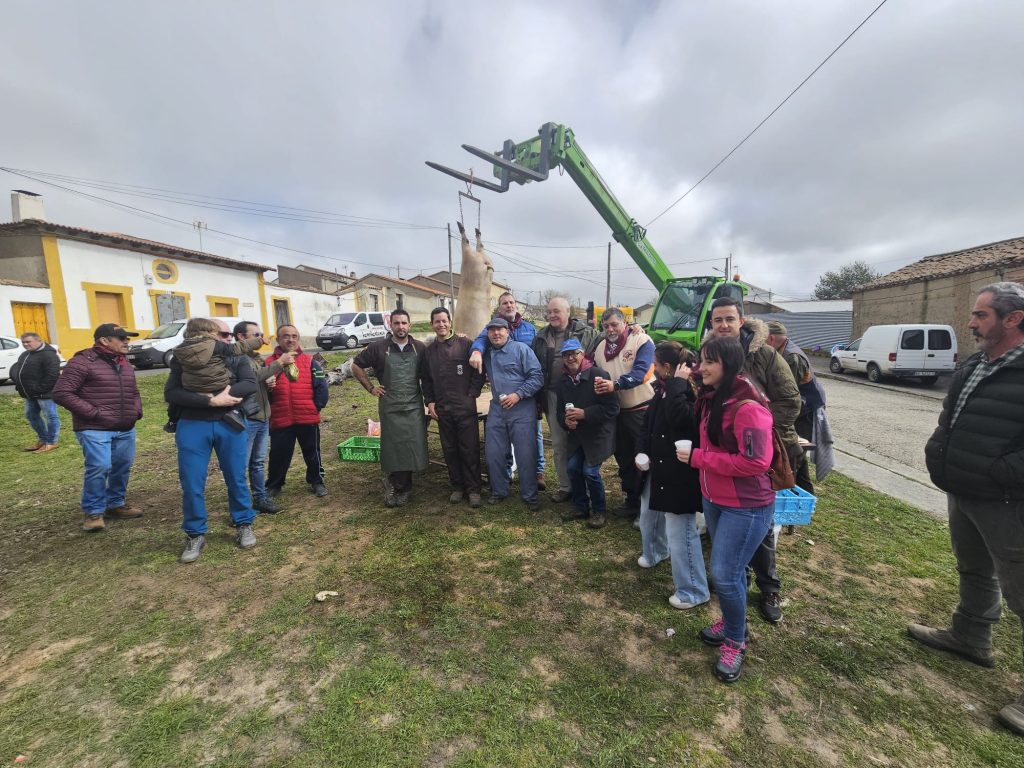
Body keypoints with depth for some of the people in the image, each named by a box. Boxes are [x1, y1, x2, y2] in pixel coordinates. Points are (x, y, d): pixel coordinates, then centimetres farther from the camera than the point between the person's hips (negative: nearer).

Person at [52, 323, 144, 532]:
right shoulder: (82, 362, -8)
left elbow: (134, 391, 27)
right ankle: (93, 511, 4)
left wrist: (137, 410, 9)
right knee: (99, 467, -12)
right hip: (95, 429, -6)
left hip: (126, 429, 7)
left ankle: (116, 504, 26)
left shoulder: (125, 364, 15)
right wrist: (93, 413, -17)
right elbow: (61, 393, -13)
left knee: (122, 467, 10)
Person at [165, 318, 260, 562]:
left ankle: (244, 525, 26)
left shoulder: (236, 357, 6)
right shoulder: (182, 359, 4)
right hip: (192, 426, 0)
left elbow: (250, 384, -8)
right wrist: (211, 400, -19)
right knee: (192, 484, 4)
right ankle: (195, 535, 22)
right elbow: (171, 393, -8)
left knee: (236, 479, 8)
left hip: (230, 425, 0)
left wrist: (224, 394, -22)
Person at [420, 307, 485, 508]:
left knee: (470, 449, 1)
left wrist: (472, 395, -7)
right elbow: (425, 379, 16)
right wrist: (430, 402, 7)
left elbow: (478, 372, -2)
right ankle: (457, 486, 26)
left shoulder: (465, 344, -3)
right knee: (450, 450, 11)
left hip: (465, 407, -4)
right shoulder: (428, 350, 10)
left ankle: (473, 489, 14)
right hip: (442, 409, 4)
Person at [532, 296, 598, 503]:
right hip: (552, 396, 4)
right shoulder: (540, 337, 11)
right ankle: (565, 486, 25)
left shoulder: (586, 333, -1)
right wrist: (538, 397, 9)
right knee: (558, 443, 11)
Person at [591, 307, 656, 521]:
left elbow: (641, 373, -24)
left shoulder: (642, 341, -10)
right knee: (623, 457, 15)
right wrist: (596, 384, -6)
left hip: (642, 409, -6)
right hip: (617, 411, 6)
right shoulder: (601, 347, 9)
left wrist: (615, 384, -35)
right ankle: (632, 501, 31)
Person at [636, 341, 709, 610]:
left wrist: (677, 383, -29)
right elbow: (649, 421, 13)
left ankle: (694, 591, 16)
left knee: (680, 531, -2)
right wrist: (642, 451, 1)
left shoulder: (691, 390, -19)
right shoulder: (662, 388, 6)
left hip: (679, 472, -9)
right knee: (648, 515, 25)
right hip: (657, 466, 9)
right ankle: (654, 553, 53)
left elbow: (679, 418, -39)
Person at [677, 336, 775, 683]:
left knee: (725, 574, -1)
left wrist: (697, 458, -23)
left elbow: (756, 462, -28)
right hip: (714, 499, 8)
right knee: (725, 570, 21)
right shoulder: (712, 397, 3)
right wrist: (697, 456, -1)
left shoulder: (748, 407, -25)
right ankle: (730, 621, 43)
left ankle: (736, 641, 23)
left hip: (746, 507, -8)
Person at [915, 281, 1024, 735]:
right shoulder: (971, 368, 8)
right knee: (974, 571, 23)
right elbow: (948, 421, 18)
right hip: (962, 494, 8)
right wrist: (937, 455, 5)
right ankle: (970, 638, 41)